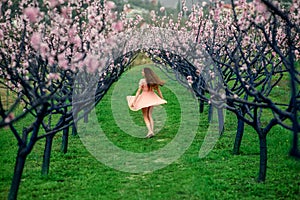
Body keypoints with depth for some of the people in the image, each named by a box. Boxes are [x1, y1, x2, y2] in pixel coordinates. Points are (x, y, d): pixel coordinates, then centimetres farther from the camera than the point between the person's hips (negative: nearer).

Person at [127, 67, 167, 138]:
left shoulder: (142, 81, -14)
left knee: (145, 117, 6)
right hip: (152, 98, 5)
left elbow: (138, 91, -16)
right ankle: (152, 131, 8)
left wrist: (133, 101, -13)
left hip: (144, 99, -5)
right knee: (150, 116, 15)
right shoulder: (154, 80, 1)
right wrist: (162, 99, 20)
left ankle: (150, 132, -10)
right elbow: (158, 90, 8)